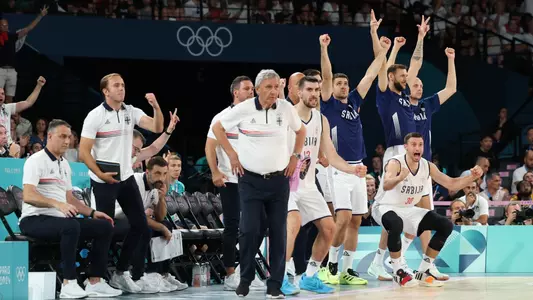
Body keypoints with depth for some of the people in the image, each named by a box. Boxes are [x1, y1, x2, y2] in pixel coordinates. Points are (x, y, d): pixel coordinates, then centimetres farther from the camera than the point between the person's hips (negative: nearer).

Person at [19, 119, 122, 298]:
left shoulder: (64, 164, 18)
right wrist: (57, 204, -35)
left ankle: (95, 282, -4)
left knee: (104, 226, -1)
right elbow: (28, 196, -22)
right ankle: (69, 284, -34)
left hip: (61, 219, 9)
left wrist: (92, 213, 9)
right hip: (35, 220, -9)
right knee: (71, 226, -38)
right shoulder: (36, 161, -9)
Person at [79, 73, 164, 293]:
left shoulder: (131, 112, 5)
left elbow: (157, 128, -5)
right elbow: (84, 152, -10)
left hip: (126, 178, 6)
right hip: (104, 181, -6)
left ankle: (121, 272, 17)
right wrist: (100, 174, -17)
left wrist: (156, 107, -21)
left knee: (140, 225, 5)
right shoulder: (95, 116, -10)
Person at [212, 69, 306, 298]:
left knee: (278, 232, 1)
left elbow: (300, 131, 18)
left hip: (279, 179, 2)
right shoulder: (243, 109, -7)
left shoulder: (286, 108, -2)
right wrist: (232, 155, 2)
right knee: (249, 230, -7)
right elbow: (217, 128, 7)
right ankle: (245, 280, 9)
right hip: (250, 179, -2)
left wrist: (295, 156, 9)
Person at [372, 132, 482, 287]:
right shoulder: (395, 163, -25)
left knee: (446, 226, -3)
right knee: (396, 224, -42)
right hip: (385, 207, -7)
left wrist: (472, 176, -21)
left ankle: (423, 272, 2)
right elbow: (386, 185, -44)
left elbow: (452, 184, -2)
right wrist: (399, 178, -67)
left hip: (408, 210, 7)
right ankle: (399, 271, -21)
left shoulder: (428, 166, -5)